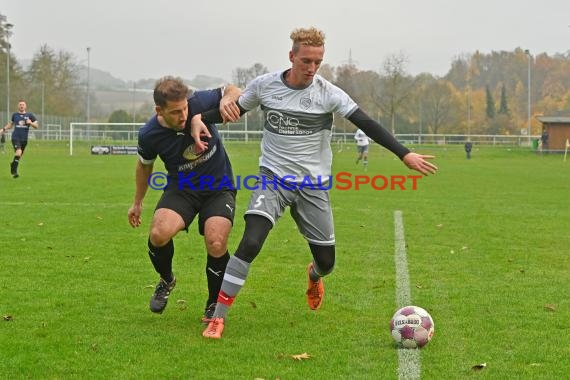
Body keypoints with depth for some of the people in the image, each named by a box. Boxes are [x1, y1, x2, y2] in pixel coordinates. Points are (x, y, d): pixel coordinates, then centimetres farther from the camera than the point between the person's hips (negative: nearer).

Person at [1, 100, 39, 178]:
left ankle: (12, 164, 45)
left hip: (24, 139, 2)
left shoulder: (29, 115, 3)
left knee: (19, 156, 12)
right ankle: (14, 171, -12)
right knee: (18, 152, -24)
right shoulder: (14, 115, 6)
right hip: (15, 138, -2)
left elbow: (36, 126, 3)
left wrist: (30, 123, -16)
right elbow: (11, 124, 24)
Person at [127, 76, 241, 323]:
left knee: (216, 244, -23)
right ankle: (166, 281, 9)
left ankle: (214, 304, 5)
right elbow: (145, 165, 8)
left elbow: (233, 91, -3)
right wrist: (138, 202, 20)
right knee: (158, 234, -26)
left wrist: (228, 98, -28)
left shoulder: (200, 103, -20)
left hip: (219, 188, -1)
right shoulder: (149, 135, -15)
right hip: (181, 189, 1)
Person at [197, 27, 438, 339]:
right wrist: (200, 119, -6)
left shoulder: (328, 94, -9)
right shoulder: (264, 85, -5)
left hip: (312, 185, 1)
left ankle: (314, 276, 50)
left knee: (326, 262, 7)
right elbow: (235, 109, 11)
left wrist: (404, 154, -22)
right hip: (273, 178, -1)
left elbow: (367, 124, -13)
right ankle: (217, 318, -16)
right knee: (250, 243, -25)